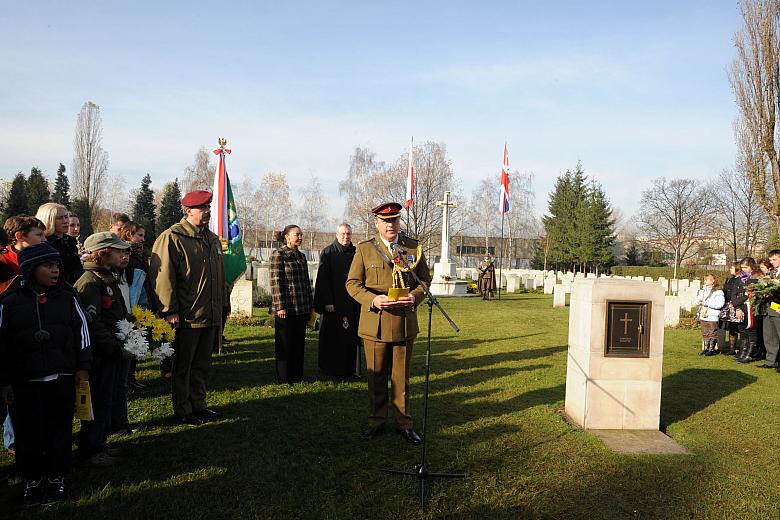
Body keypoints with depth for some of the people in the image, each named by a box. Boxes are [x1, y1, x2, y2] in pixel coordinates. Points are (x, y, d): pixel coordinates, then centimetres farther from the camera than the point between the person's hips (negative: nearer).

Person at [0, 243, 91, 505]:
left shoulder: (66, 296, 0)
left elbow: (81, 329, 5)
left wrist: (82, 366, 2)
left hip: (62, 378, 1)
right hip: (24, 381, -1)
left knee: (59, 429, 8)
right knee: (29, 432, 7)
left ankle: (56, 477, 25)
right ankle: (33, 478, 26)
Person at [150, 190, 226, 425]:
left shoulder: (213, 239, 15)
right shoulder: (172, 238, -11)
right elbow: (164, 277, -15)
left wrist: (220, 307, 20)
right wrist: (170, 311, -17)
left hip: (210, 317, 8)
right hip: (186, 317, -7)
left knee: (202, 364, 16)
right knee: (182, 366, 5)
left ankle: (198, 404, 29)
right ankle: (182, 411, 15)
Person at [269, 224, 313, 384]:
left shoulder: (301, 256, 14)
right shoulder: (278, 255, -7)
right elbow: (276, 282, -12)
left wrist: (309, 305, 16)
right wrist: (280, 307, -16)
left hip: (301, 309, 7)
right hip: (286, 308, -7)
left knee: (299, 342, 11)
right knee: (284, 343, 3)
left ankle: (297, 375, 21)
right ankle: (283, 378, 12)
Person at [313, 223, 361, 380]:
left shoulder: (356, 253, 8)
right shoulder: (328, 253, -2)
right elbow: (323, 279, -6)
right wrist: (328, 302, -13)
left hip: (353, 302, 3)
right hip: (334, 302, -3)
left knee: (351, 336, 6)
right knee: (334, 336, 1)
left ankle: (351, 368, 15)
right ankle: (334, 369, 11)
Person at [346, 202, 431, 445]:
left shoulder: (414, 247, 5)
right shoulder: (364, 249, 1)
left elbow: (425, 279, 10)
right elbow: (352, 283, 0)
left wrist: (414, 297, -12)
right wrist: (372, 300, -18)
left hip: (404, 323, 1)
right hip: (375, 323, -1)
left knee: (401, 377, 10)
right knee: (376, 377, 9)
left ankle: (403, 423, 23)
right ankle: (376, 422, 25)